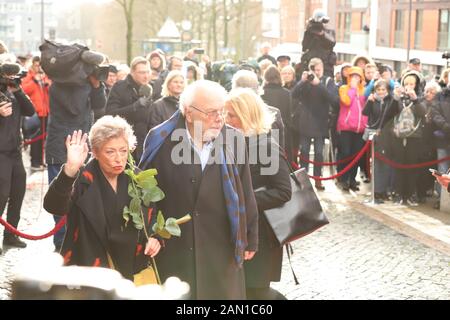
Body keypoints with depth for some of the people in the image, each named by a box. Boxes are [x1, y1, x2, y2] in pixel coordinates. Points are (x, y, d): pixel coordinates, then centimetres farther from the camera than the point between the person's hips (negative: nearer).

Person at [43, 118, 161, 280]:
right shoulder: (83, 180, -11)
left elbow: (150, 221, 19)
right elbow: (53, 206, -30)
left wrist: (152, 239, -2)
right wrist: (70, 170, -43)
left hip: (131, 272, 5)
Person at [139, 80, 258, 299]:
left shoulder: (233, 140, -3)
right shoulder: (161, 140, -8)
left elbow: (245, 195, 4)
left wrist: (249, 240, 9)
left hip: (223, 251, 1)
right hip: (173, 252, -1)